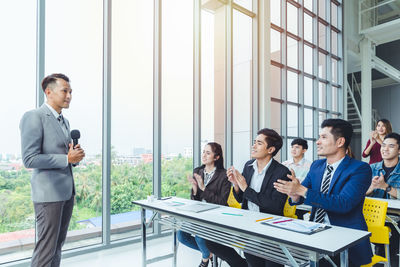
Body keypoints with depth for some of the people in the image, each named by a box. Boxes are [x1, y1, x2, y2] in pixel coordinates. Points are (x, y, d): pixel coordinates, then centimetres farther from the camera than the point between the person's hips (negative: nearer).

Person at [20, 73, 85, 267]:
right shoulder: (33, 117, -11)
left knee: (57, 246, 16)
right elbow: (29, 159, -17)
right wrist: (67, 158, -17)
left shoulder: (64, 121, 15)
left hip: (67, 191, 8)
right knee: (46, 249, 1)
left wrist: (75, 154, 1)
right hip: (48, 193, -8)